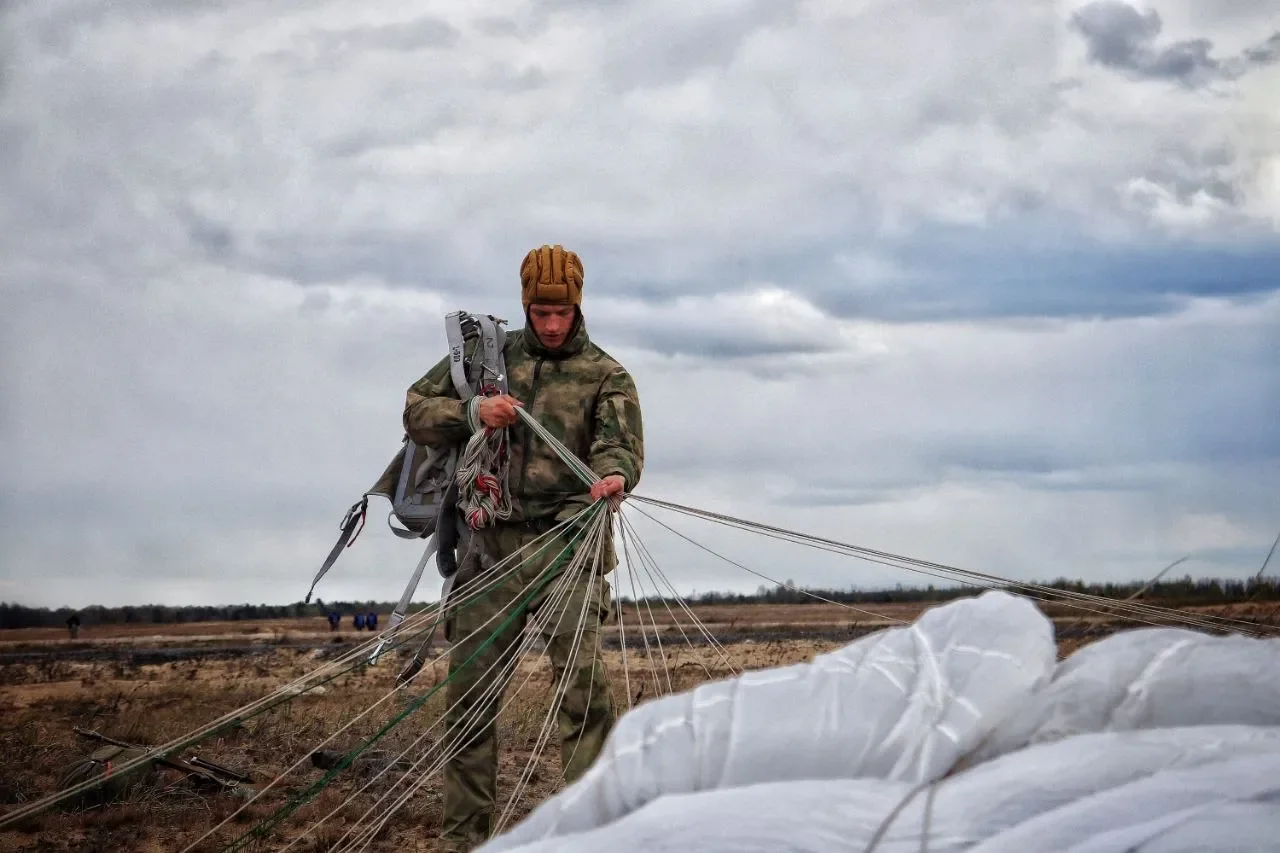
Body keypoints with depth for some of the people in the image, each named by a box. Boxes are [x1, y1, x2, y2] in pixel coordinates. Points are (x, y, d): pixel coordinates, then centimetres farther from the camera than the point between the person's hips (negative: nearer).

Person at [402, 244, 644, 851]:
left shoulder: (606, 376, 6)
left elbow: (619, 445, -9)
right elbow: (416, 411, 10)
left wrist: (613, 474, -33)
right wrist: (472, 412, -9)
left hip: (566, 544, -3)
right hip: (491, 545, 3)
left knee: (583, 683, -17)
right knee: (469, 692, 6)